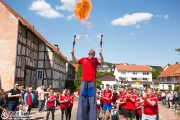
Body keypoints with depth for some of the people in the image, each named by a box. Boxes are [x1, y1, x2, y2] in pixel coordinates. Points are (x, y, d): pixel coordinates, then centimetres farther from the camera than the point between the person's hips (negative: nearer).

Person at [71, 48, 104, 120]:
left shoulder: (95, 60, 9)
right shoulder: (83, 59, 16)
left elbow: (101, 62, -8)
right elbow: (75, 60, 20)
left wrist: (100, 54, -23)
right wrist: (72, 54, 6)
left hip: (92, 81, -2)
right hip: (84, 81, 2)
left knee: (91, 98, 0)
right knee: (83, 98, 5)